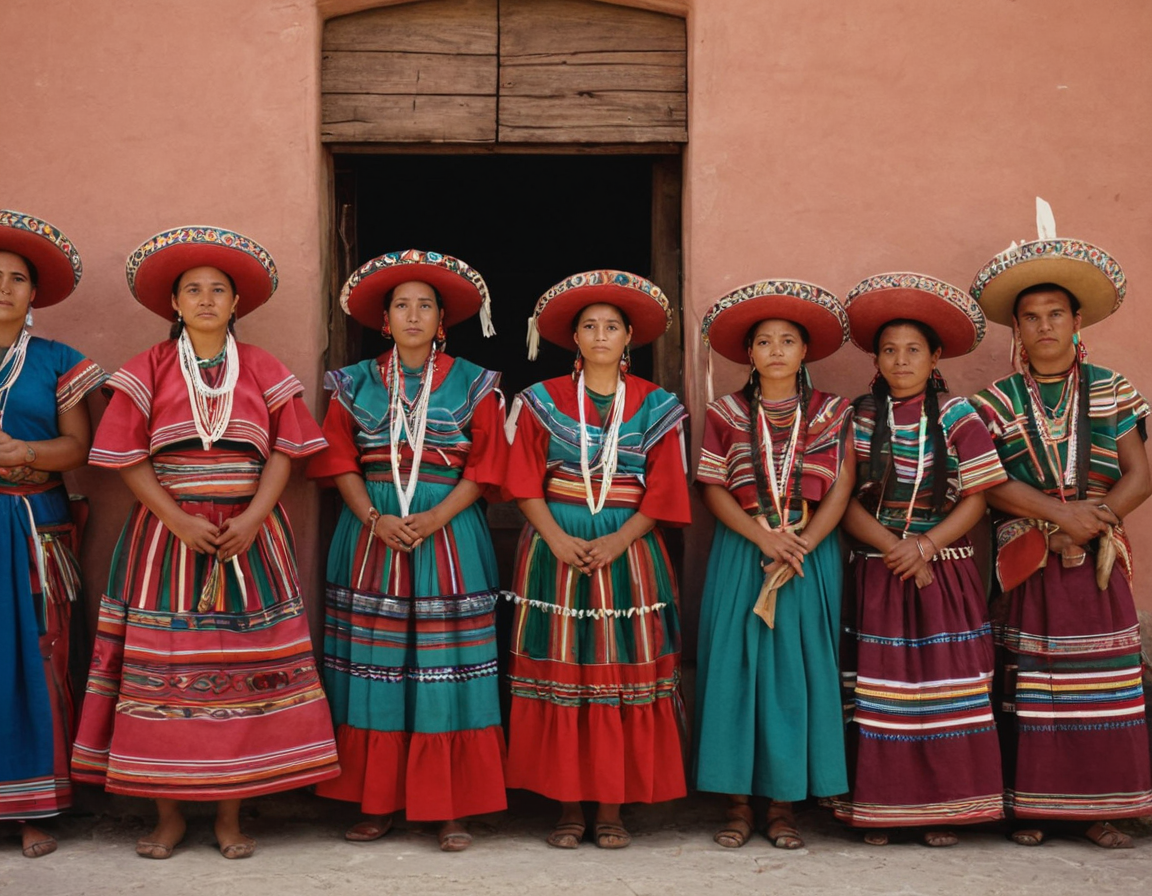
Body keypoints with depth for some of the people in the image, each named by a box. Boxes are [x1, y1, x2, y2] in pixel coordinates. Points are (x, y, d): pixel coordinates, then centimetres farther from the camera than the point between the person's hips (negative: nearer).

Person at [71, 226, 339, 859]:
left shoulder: (263, 372, 8)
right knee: (163, 664, -3)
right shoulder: (149, 369, 5)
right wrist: (179, 520, -12)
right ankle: (168, 816, 8)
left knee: (244, 665, -3)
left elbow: (284, 450, 3)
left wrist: (254, 515, -12)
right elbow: (128, 456, 0)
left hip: (249, 536, 1)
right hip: (167, 534, 0)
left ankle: (230, 816, 6)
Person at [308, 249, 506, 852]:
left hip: (450, 535, -1)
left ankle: (453, 808, 3)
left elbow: (485, 468, 0)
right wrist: (375, 519, -11)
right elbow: (340, 462, 4)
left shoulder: (471, 384, 5)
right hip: (371, 534, 2)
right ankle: (376, 802, 9)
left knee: (445, 670, -3)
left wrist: (436, 518, -13)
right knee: (374, 670, 1)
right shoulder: (356, 383, 10)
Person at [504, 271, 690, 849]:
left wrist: (617, 541, -12)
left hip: (628, 554, 0)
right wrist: (558, 539, -13)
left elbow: (663, 491, 2)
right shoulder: (543, 401, 7)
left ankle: (611, 809, 6)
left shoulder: (654, 406, 7)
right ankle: (568, 807, 7)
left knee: (622, 678, -1)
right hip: (556, 551, 0)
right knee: (559, 676, -1)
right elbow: (525, 482, 1)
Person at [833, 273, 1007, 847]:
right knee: (877, 689, 1)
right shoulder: (859, 418, 3)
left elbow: (975, 500, -3)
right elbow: (847, 503, -1)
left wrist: (925, 546, -14)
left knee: (945, 687, -1)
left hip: (944, 574, -1)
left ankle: (942, 808, 9)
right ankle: (879, 808, 9)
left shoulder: (957, 417, 1)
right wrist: (894, 547, -14)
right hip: (876, 573, 1)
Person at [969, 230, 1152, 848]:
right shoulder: (998, 403, 5)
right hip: (1028, 564, -1)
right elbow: (988, 485, -6)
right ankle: (1031, 806, 6)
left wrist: (1098, 513, -15)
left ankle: (1099, 809, 7)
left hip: (1096, 563, 1)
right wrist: (1057, 512, -17)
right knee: (1030, 682, -2)